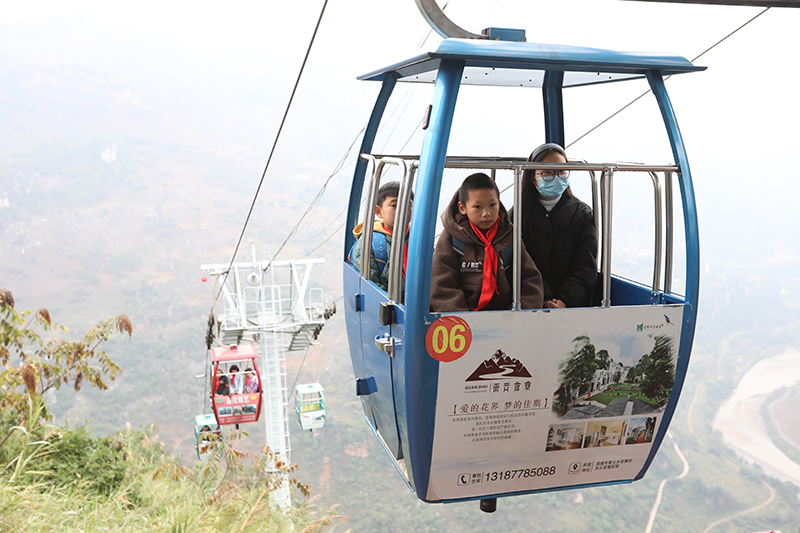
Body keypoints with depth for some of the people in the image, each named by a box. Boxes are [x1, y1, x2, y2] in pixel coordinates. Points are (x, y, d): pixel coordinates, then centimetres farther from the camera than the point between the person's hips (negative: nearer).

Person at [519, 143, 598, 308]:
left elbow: (586, 267, 3)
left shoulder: (583, 214, 12)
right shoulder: (519, 214, 8)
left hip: (572, 303, 1)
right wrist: (543, 301, -17)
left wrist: (565, 300, -13)